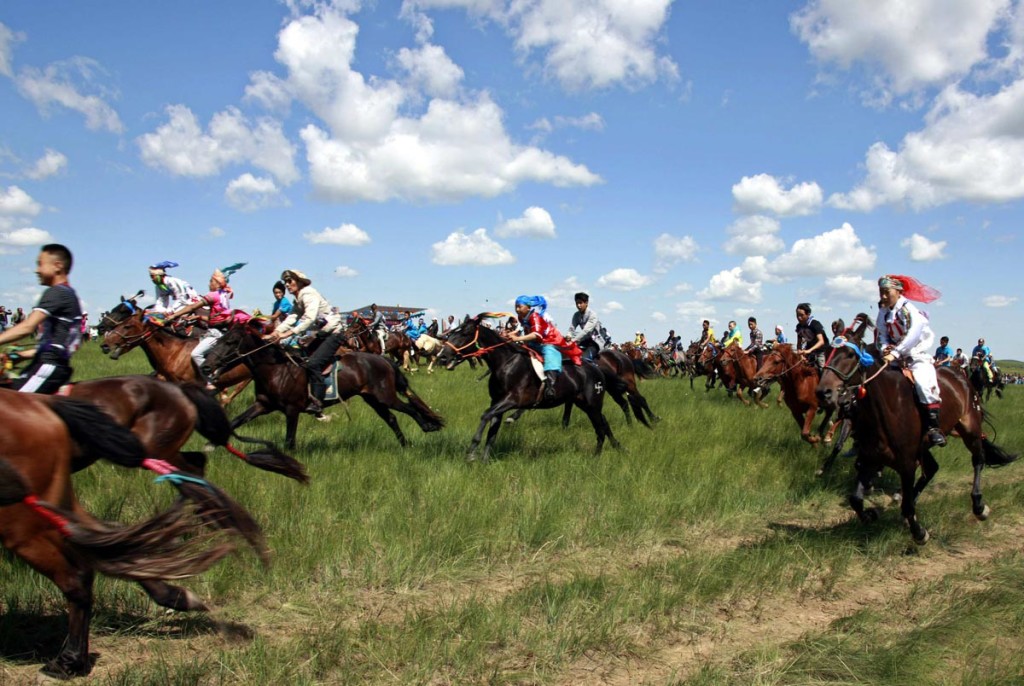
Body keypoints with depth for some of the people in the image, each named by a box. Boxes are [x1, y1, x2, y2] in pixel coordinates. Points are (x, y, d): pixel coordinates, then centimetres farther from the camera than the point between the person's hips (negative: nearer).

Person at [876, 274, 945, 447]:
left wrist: (895, 353, -35)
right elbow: (882, 335, 8)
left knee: (923, 382, -31)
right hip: (896, 358, 7)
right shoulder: (883, 312, 6)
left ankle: (933, 428, -26)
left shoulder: (908, 310, -15)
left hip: (917, 356, -7)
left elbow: (913, 334, -28)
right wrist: (884, 348, -15)